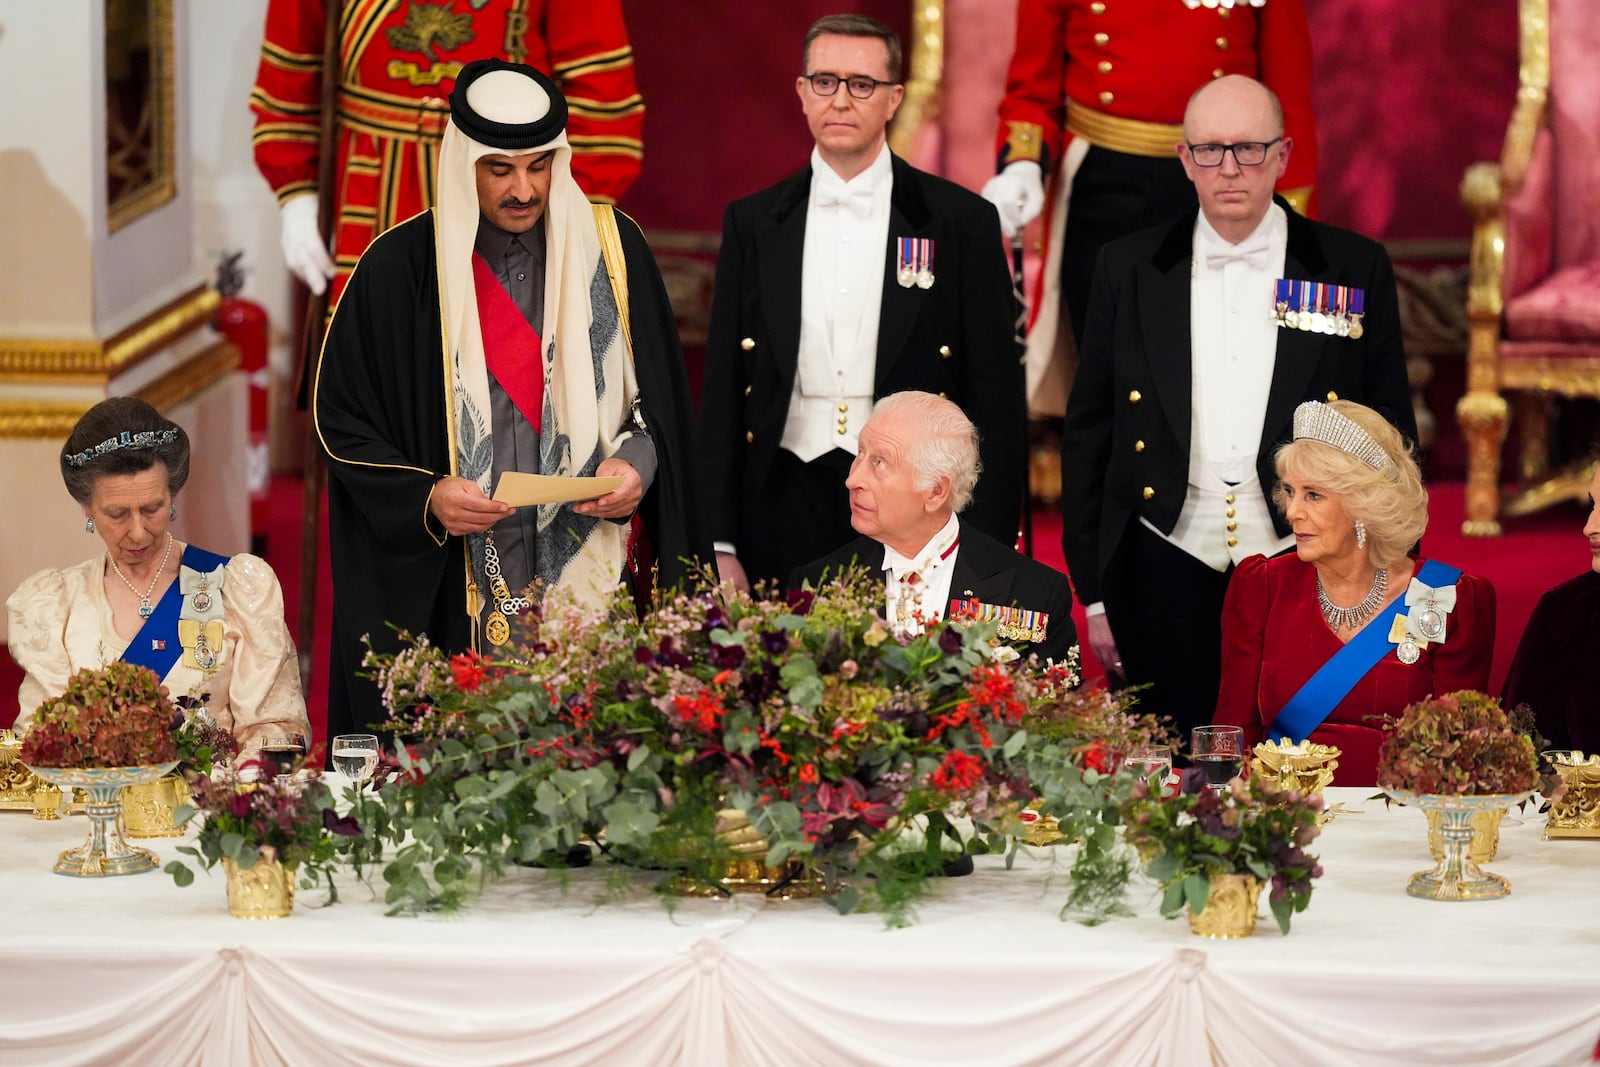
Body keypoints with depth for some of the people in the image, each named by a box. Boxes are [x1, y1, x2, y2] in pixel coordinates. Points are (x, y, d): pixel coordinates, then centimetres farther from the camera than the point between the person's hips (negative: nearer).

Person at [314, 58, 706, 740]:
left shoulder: (609, 248, 5)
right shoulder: (399, 268, -1)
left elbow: (660, 392, 13)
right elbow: (341, 417, 2)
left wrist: (639, 460, -7)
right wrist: (424, 499, -13)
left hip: (592, 578, 1)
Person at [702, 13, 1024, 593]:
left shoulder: (962, 221, 2)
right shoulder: (753, 222, 9)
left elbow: (996, 398, 2)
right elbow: (723, 390, 9)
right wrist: (720, 546, 2)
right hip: (785, 512, 2)